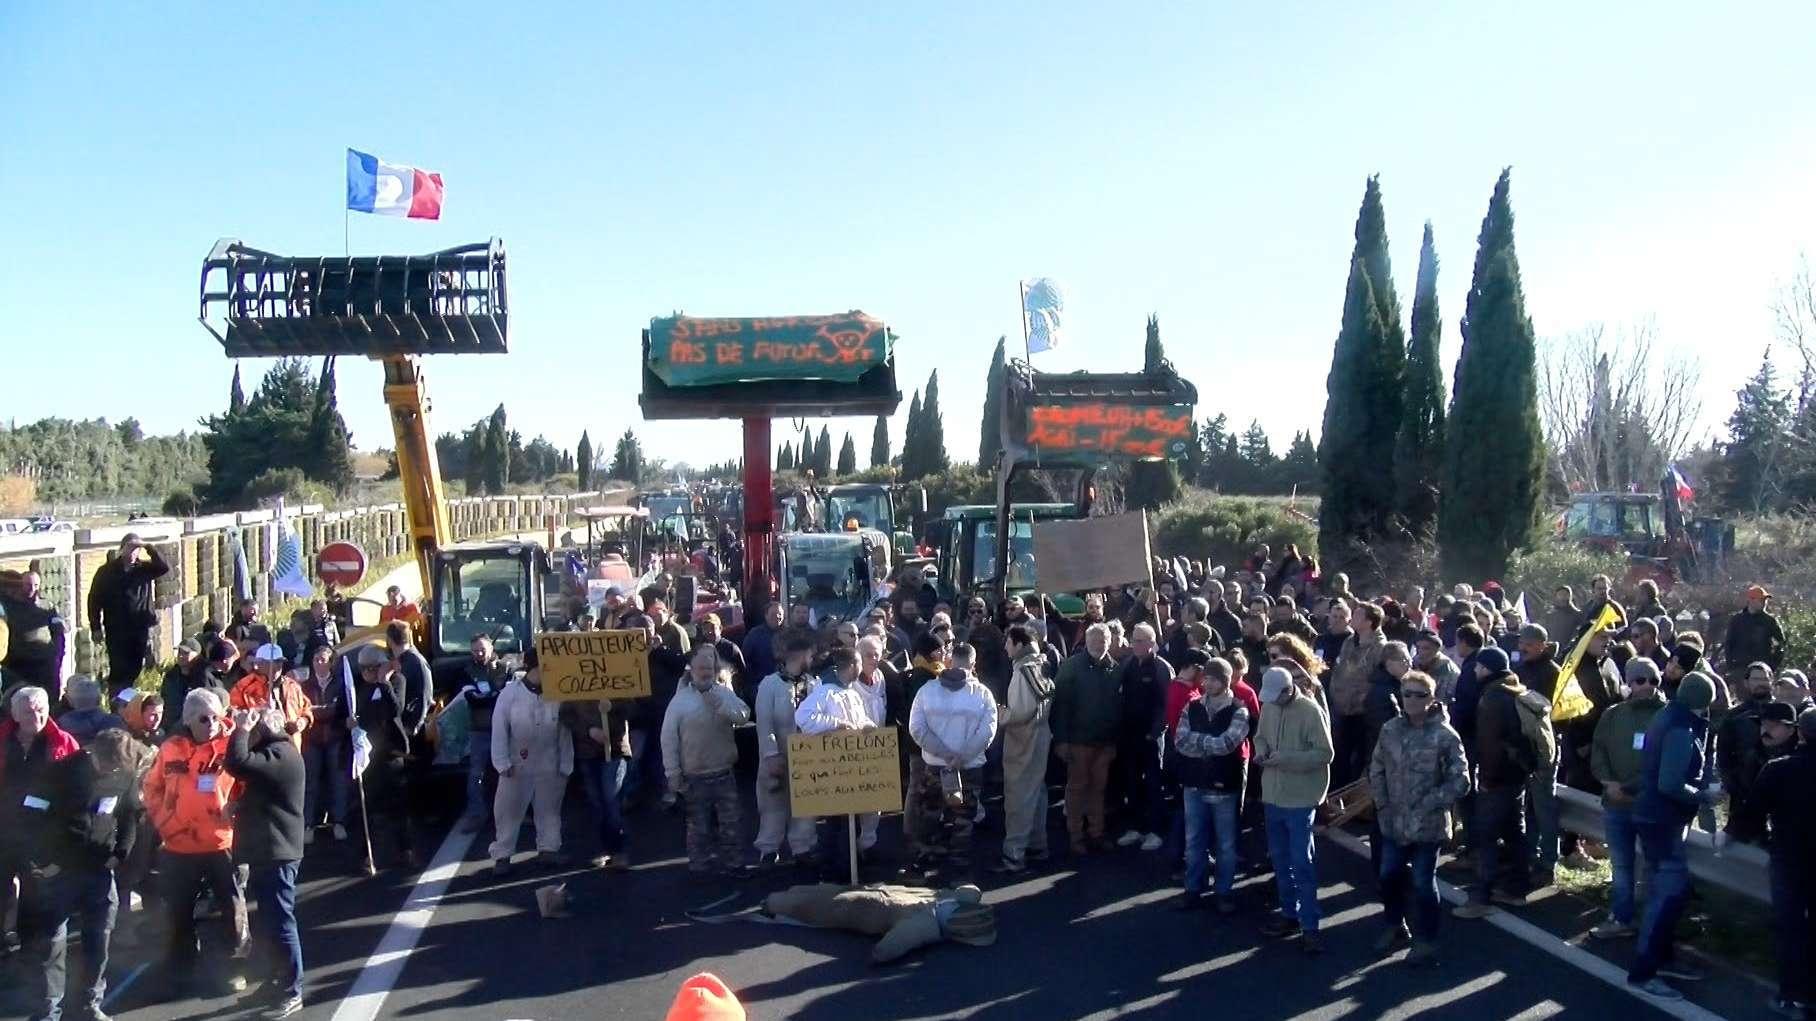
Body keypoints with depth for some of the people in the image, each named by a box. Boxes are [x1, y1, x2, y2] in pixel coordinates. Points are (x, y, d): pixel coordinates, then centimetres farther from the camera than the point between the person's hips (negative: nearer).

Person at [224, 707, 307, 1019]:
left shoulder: (280, 755, -19)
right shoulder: (275, 752, 15)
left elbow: (238, 763, -32)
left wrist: (242, 730, -19)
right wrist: (240, 807, 10)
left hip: (276, 853, -11)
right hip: (269, 851, 11)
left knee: (279, 922, -6)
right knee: (273, 921, 18)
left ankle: (292, 992, 1)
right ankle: (285, 981, 29)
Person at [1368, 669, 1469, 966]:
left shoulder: (1445, 735, -14)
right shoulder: (1390, 729, 0)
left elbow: (1460, 782, -14)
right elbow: (1377, 768, 10)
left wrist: (1426, 806, -16)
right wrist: (1382, 803, 1)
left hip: (1427, 825, -5)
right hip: (1393, 822, 5)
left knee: (1423, 882, 6)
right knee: (1389, 876, 15)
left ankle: (1426, 942, 23)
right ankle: (1396, 928, 38)